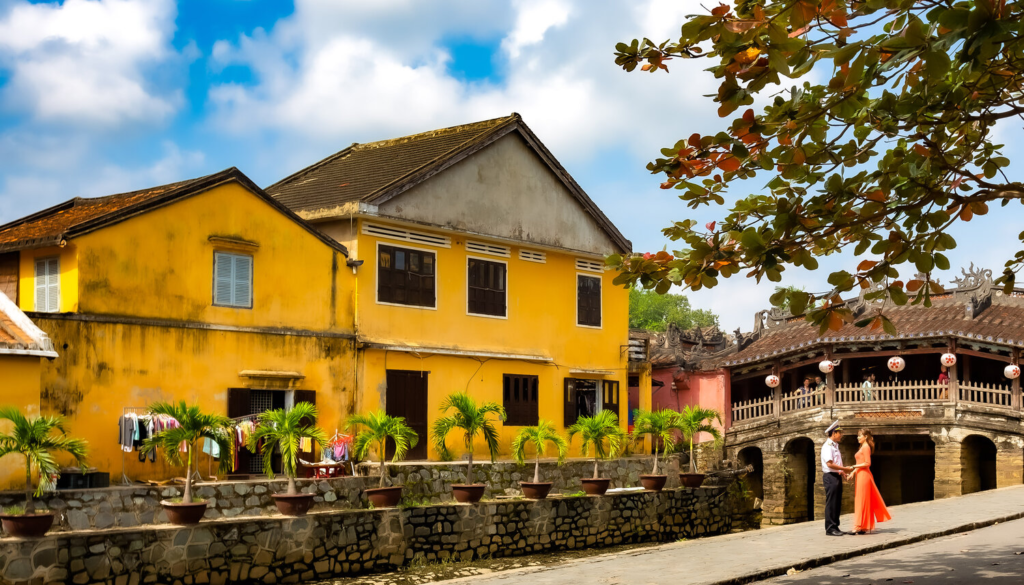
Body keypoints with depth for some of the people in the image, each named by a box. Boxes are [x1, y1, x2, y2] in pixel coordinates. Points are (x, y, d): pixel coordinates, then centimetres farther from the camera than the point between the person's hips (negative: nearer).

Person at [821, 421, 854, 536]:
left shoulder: (835, 446, 20)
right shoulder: (827, 446, -12)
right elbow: (829, 464, -21)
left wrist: (842, 472, 10)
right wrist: (845, 469, -16)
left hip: (837, 476, 10)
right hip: (830, 476, -10)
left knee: (837, 504, 11)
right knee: (831, 504, -8)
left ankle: (835, 527, 16)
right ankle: (830, 528, -6)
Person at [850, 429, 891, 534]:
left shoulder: (866, 447, -10)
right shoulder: (862, 447, 19)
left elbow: (867, 463, -17)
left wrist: (853, 467, -16)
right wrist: (853, 472, 16)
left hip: (864, 476, -9)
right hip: (860, 476, 9)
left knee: (862, 501, -9)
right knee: (860, 501, 9)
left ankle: (861, 527, -8)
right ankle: (864, 527, 11)